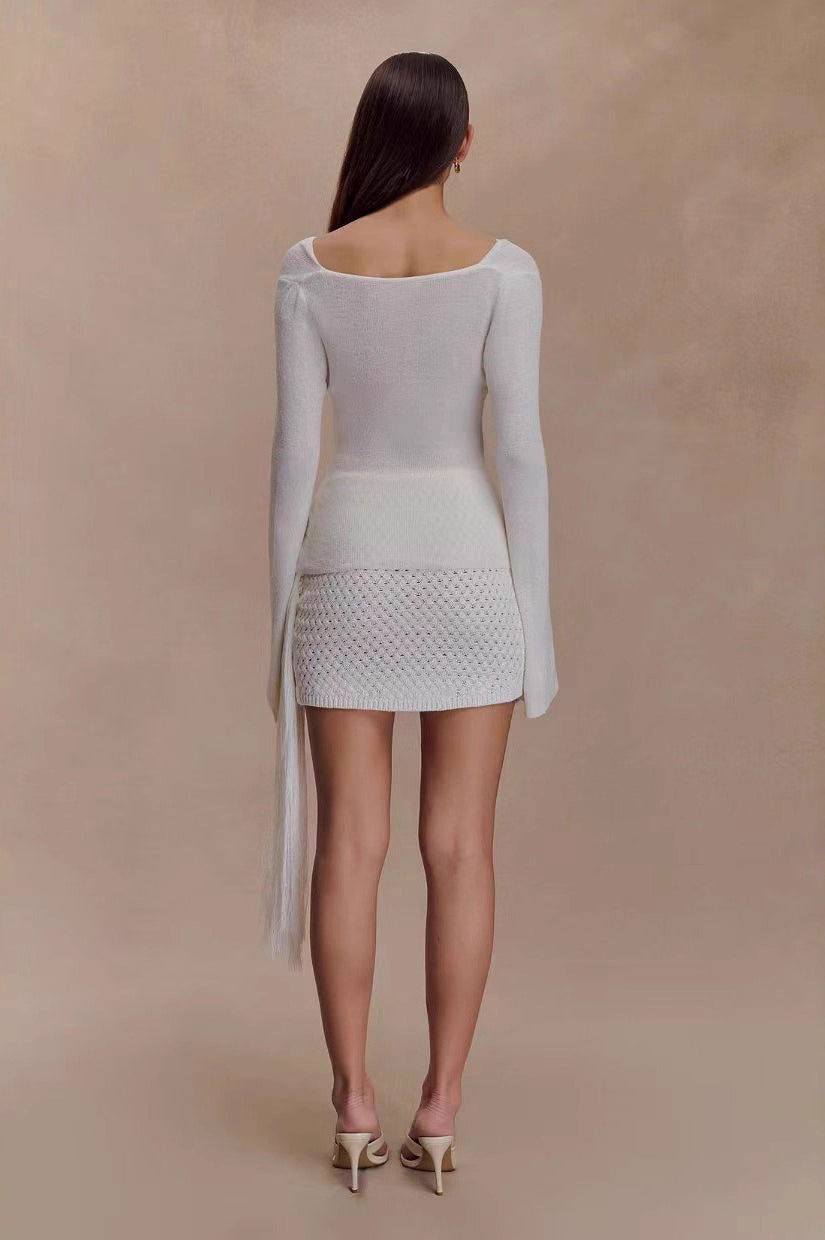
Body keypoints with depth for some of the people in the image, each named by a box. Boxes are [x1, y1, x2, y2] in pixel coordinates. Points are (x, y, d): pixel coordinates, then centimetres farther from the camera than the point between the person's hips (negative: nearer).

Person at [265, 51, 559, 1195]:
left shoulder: (310, 268, 0)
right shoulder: (503, 268, -4)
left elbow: (295, 447, -2)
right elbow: (518, 445, -8)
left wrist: (283, 611, 6)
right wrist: (535, 617, -1)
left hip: (350, 560, 1)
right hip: (467, 559, -1)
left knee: (351, 843, 7)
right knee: (461, 847, 6)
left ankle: (355, 1108, 12)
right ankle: (441, 1110, 11)